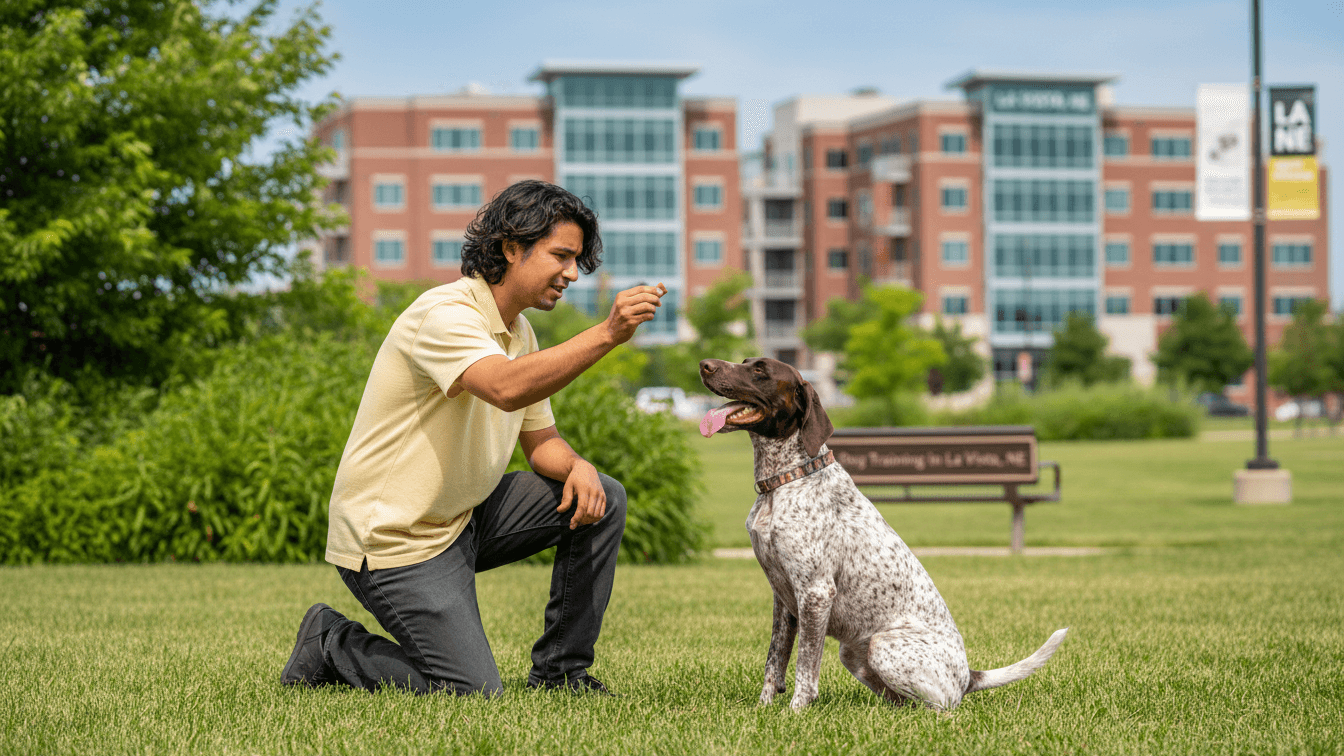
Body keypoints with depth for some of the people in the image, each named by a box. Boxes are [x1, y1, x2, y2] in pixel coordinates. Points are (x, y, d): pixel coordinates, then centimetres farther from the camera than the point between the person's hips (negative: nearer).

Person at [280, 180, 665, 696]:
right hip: (393, 537, -9)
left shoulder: (518, 332, 9)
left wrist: (577, 467, -10)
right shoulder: (445, 314, -22)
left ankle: (558, 671, 7)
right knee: (474, 692, -15)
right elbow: (505, 388, -41)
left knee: (602, 500, -1)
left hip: (461, 517, 9)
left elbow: (541, 441, 14)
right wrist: (607, 335, -45)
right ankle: (331, 646, 8)